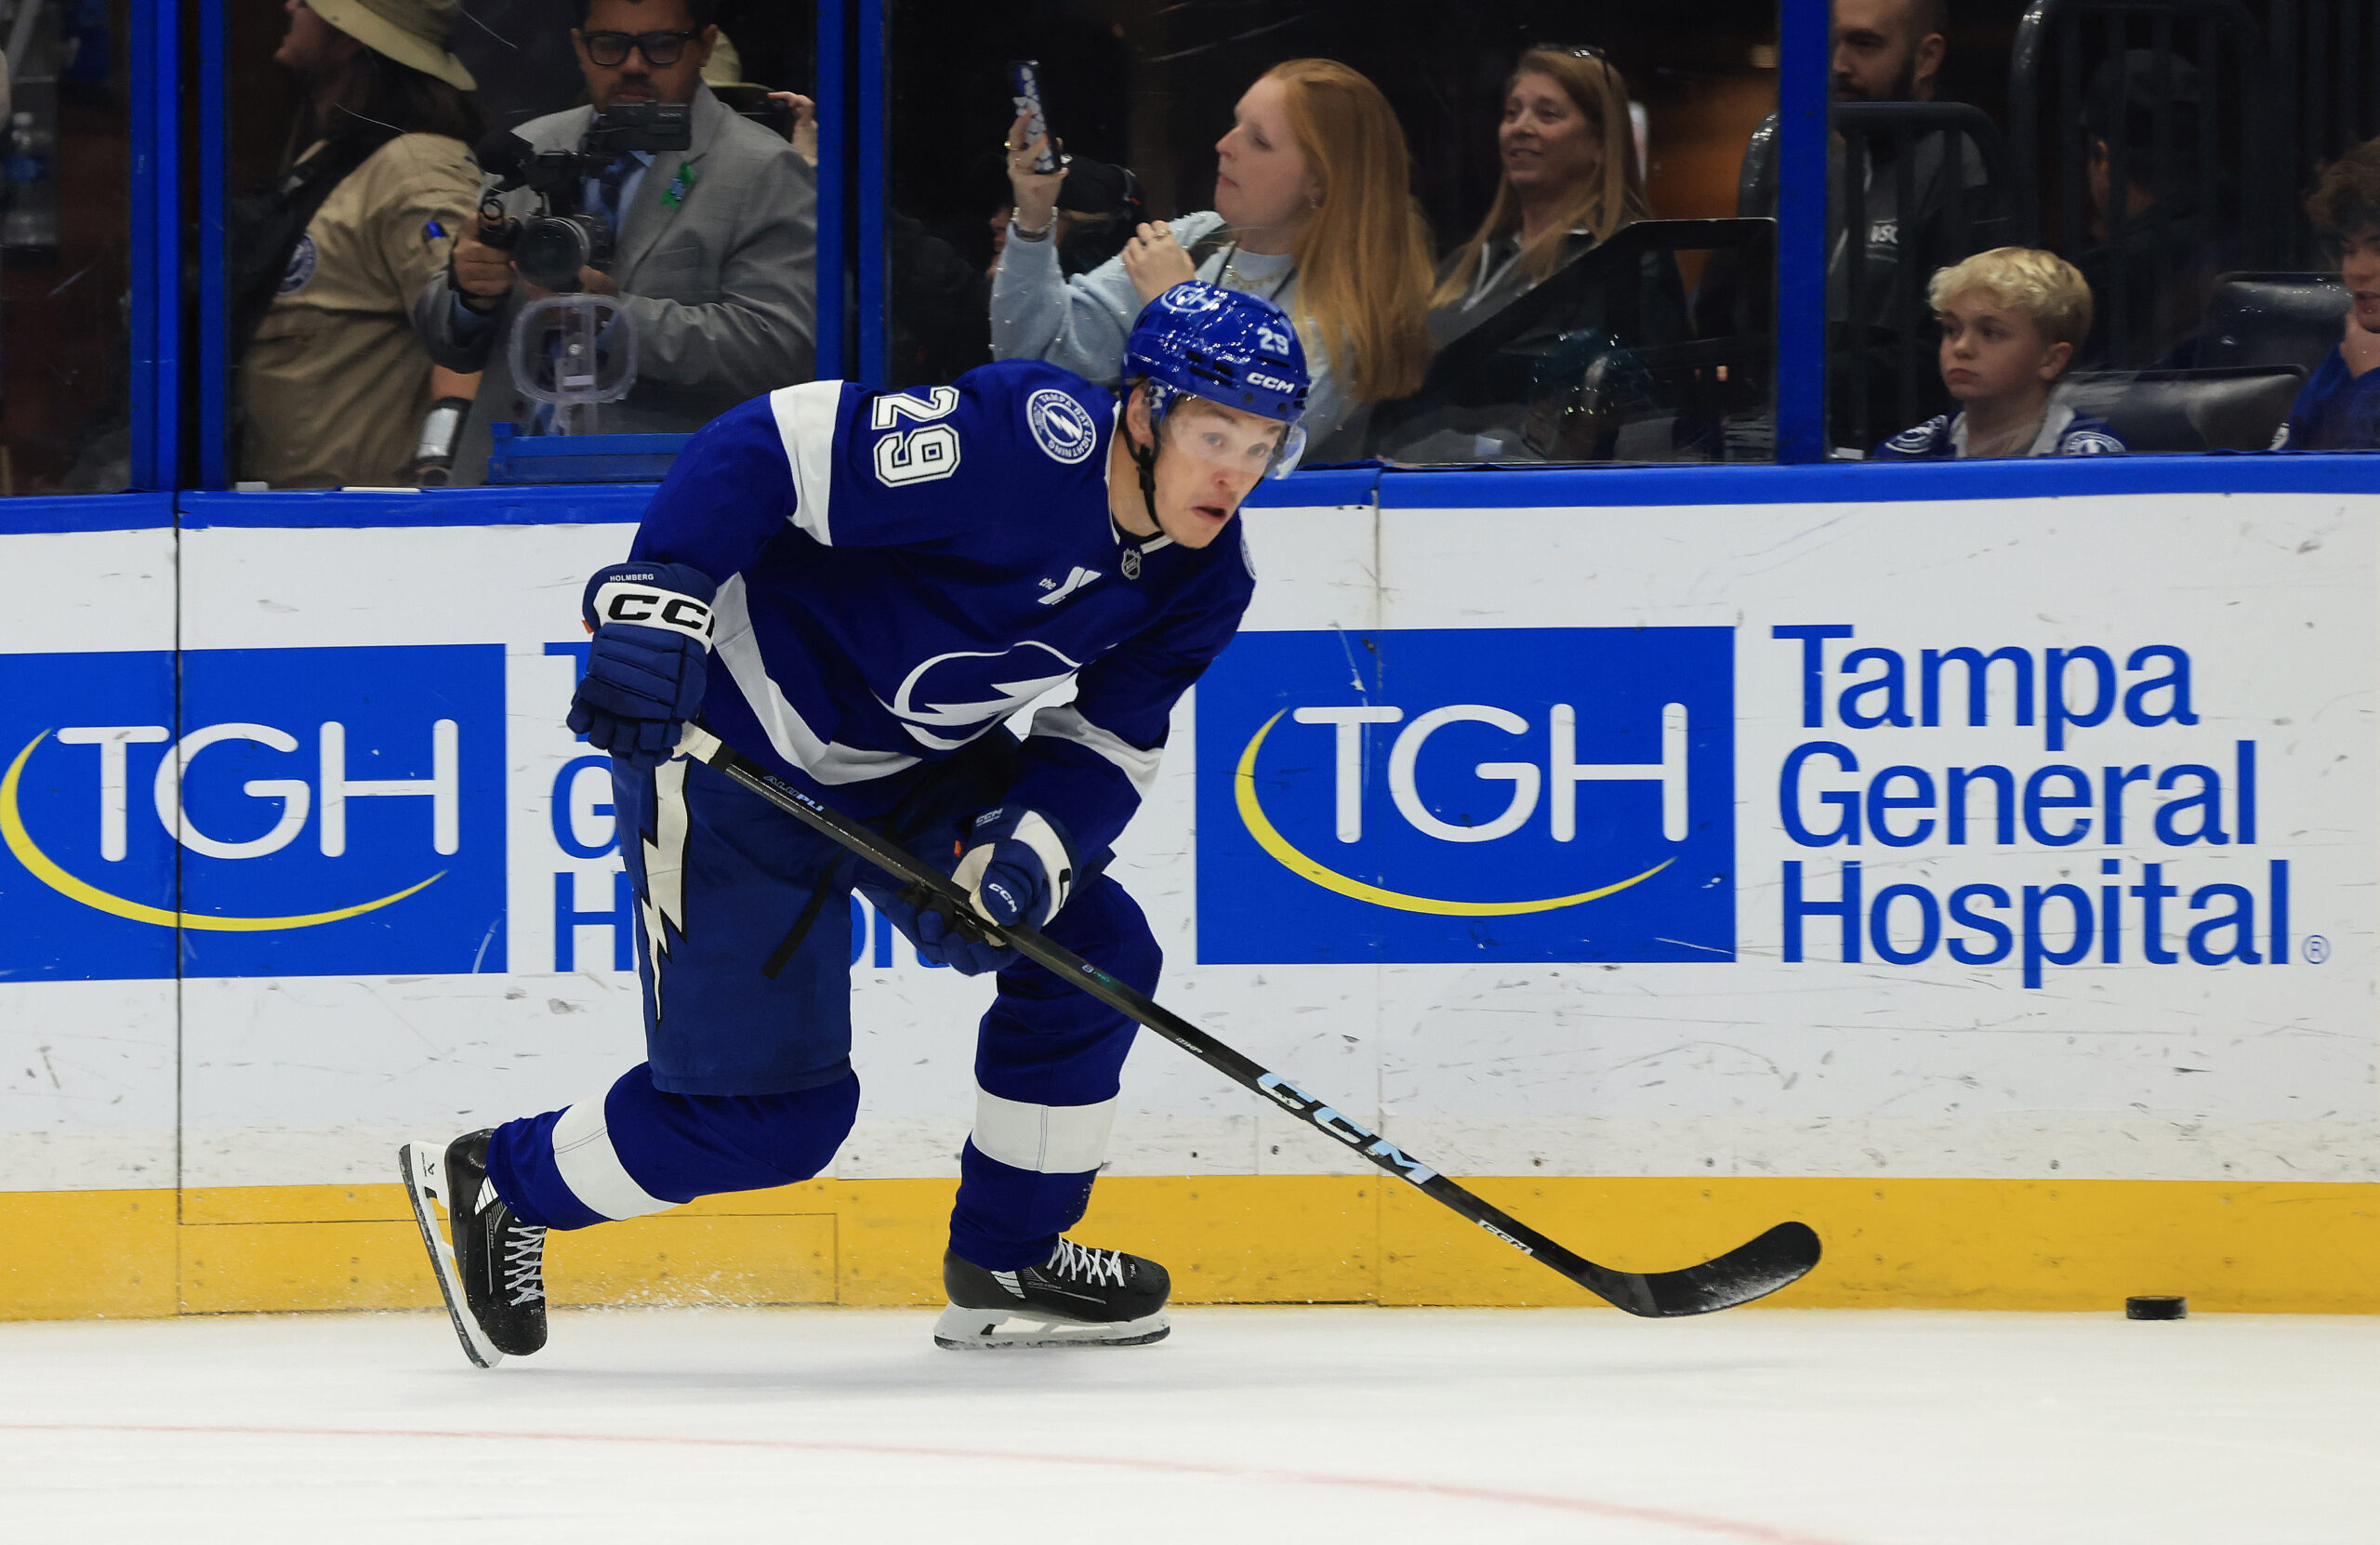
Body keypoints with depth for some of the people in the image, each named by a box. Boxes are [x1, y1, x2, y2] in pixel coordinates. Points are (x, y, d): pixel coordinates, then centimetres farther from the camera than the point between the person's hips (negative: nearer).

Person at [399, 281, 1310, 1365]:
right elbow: (768, 451, -30)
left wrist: (1030, 855, -20)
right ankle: (496, 1187, 16)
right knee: (775, 1110, -7)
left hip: (913, 764, 9)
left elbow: (1105, 742, 0)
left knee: (1092, 951, 2)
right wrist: (656, 601, -38)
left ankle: (1006, 1264, 19)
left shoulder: (1201, 579, -3)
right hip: (731, 743, -8)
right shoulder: (1023, 439, -29)